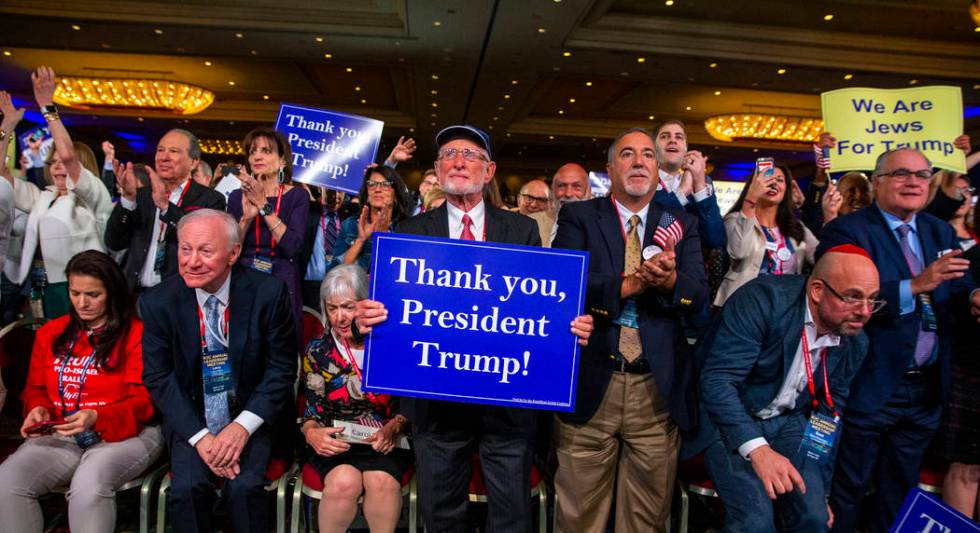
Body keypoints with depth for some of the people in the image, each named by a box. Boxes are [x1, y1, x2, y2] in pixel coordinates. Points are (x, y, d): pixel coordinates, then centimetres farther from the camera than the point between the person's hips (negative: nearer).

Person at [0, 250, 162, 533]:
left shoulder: (137, 333, -4)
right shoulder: (50, 333, 14)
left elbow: (144, 401, -7)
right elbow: (35, 388, 21)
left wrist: (97, 418, -23)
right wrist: (38, 410, -3)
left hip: (124, 434, -5)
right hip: (59, 435, 5)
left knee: (88, 485, -34)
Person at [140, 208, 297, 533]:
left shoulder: (268, 293, -12)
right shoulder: (158, 302, -6)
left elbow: (282, 369, -7)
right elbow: (158, 378, -3)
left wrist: (243, 426, -17)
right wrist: (200, 436, -14)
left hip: (251, 418, -1)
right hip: (190, 420, 2)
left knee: (245, 487, -23)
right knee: (186, 488, -21)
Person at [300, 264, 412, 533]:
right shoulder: (317, 351, 3)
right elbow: (312, 412, 4)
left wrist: (393, 427, -17)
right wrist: (312, 434, -17)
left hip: (386, 440, -1)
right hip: (336, 441, 1)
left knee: (382, 481, -30)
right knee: (344, 481, -29)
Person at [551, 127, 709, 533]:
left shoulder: (682, 224, 10)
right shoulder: (579, 217, 4)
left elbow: (700, 296, -1)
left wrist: (670, 281, -22)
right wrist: (629, 284, -21)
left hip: (659, 391, 2)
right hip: (590, 385, -2)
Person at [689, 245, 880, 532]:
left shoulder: (855, 343, -3)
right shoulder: (762, 300, -25)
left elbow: (829, 415, 9)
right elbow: (716, 380, -31)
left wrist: (820, 489, 10)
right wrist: (757, 449, -41)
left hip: (788, 422, 6)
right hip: (729, 419, -5)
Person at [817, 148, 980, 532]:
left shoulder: (941, 232, 11)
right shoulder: (846, 231, -12)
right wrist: (915, 286, -29)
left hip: (927, 389, 7)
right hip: (870, 387, -6)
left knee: (899, 494, 21)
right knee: (847, 491, 8)